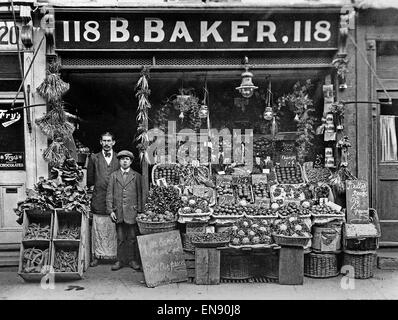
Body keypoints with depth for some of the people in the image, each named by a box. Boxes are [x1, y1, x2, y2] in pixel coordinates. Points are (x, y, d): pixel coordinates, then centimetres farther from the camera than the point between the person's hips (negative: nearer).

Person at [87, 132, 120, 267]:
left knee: (114, 229, 0)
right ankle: (97, 255, 8)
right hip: (99, 199, 0)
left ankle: (115, 255, 7)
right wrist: (92, 188, 8)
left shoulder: (119, 159, 10)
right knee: (98, 228, 1)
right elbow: (89, 178, 16)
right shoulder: (94, 158, 10)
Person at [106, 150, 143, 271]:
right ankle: (120, 260, 14)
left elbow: (140, 194, 5)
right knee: (120, 238, 6)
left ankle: (133, 260, 12)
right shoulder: (114, 175, 10)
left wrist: (139, 211, -2)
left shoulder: (137, 176, 6)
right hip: (118, 211, 1)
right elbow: (109, 194, 7)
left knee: (132, 238, 3)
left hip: (132, 211, -1)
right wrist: (110, 210, -2)